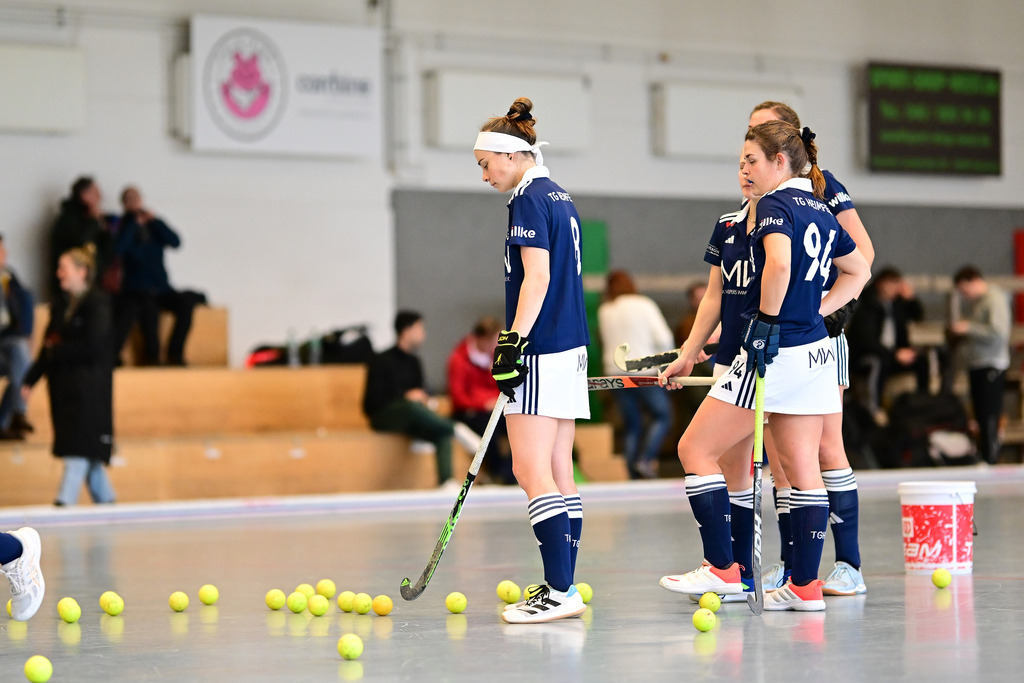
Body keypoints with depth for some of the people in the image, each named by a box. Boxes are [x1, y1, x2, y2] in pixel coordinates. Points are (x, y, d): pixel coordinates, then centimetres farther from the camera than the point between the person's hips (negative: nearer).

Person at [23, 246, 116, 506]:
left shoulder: (97, 304, -10)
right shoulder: (61, 305, 12)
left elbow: (93, 346, -18)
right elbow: (49, 345, 13)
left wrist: (57, 351, -10)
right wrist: (30, 380, 6)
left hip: (88, 387, -7)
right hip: (63, 386, 7)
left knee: (79, 448, -9)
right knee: (86, 452, 11)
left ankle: (65, 502, -14)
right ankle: (105, 500, 21)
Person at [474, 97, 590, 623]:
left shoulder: (529, 199, -10)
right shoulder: (560, 197, 17)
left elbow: (537, 277, -19)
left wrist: (514, 339, -21)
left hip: (543, 351, -10)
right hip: (571, 347, 10)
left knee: (531, 469, -10)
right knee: (559, 473, 9)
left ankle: (559, 591, -15)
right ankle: (564, 588, 9)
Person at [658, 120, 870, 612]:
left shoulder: (776, 203, -10)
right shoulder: (820, 211, 15)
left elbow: (779, 263, -28)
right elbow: (858, 270, 27)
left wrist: (768, 322, -19)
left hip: (775, 351, -8)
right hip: (815, 353, 8)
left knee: (695, 449, 2)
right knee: (803, 469, 8)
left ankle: (722, 569, 1)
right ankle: (805, 585, 9)